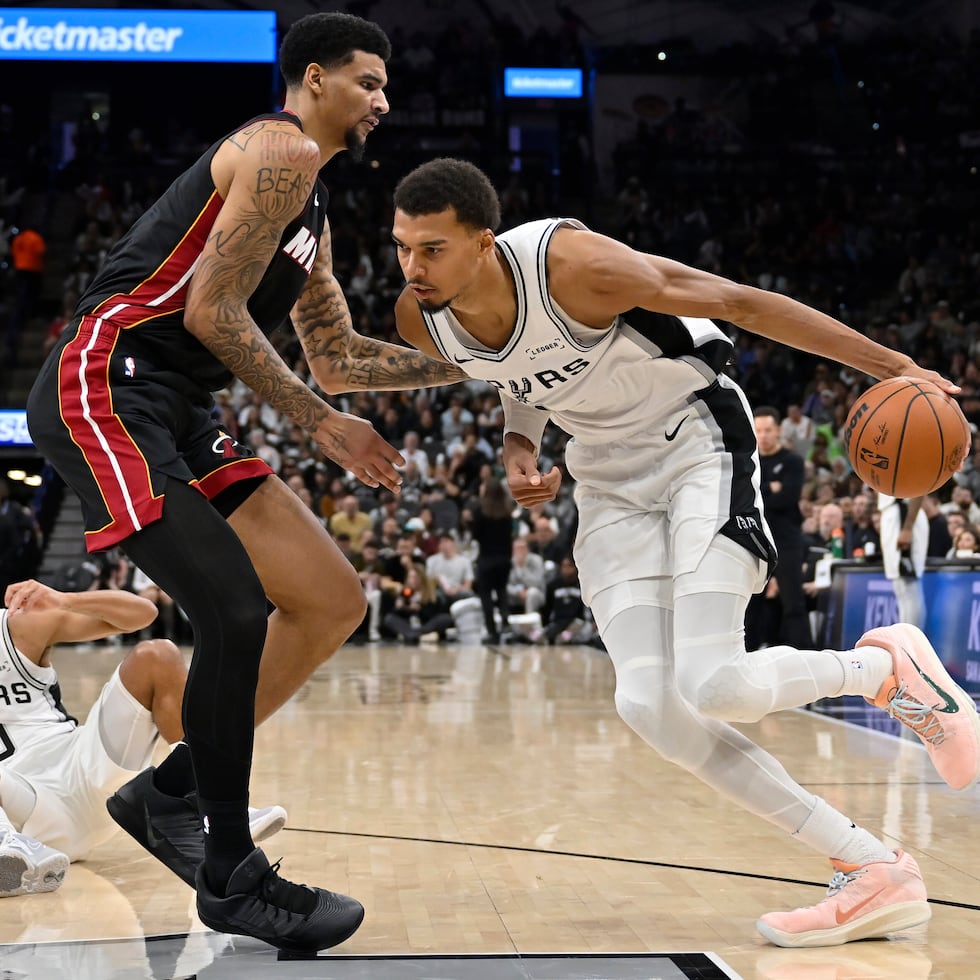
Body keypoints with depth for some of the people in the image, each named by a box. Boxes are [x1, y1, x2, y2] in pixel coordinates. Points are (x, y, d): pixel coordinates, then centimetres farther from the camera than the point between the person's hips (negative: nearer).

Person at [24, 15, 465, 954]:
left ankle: (169, 788, 14)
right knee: (237, 611, -18)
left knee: (334, 602, 3)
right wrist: (322, 425, -12)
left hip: (174, 414, 10)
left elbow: (339, 355, 29)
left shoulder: (311, 208, 23)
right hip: (104, 387, -10)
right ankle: (231, 875, -3)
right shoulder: (280, 150, -8)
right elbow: (211, 312, -16)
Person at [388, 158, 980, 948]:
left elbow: (739, 304, -21)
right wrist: (519, 445, -7)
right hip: (611, 474, 6)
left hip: (696, 438, -6)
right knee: (649, 706, -9)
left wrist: (891, 366, -19)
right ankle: (875, 871, -1)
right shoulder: (422, 320, -11)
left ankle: (889, 665, 10)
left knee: (712, 685, -22)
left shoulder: (575, 264, -30)